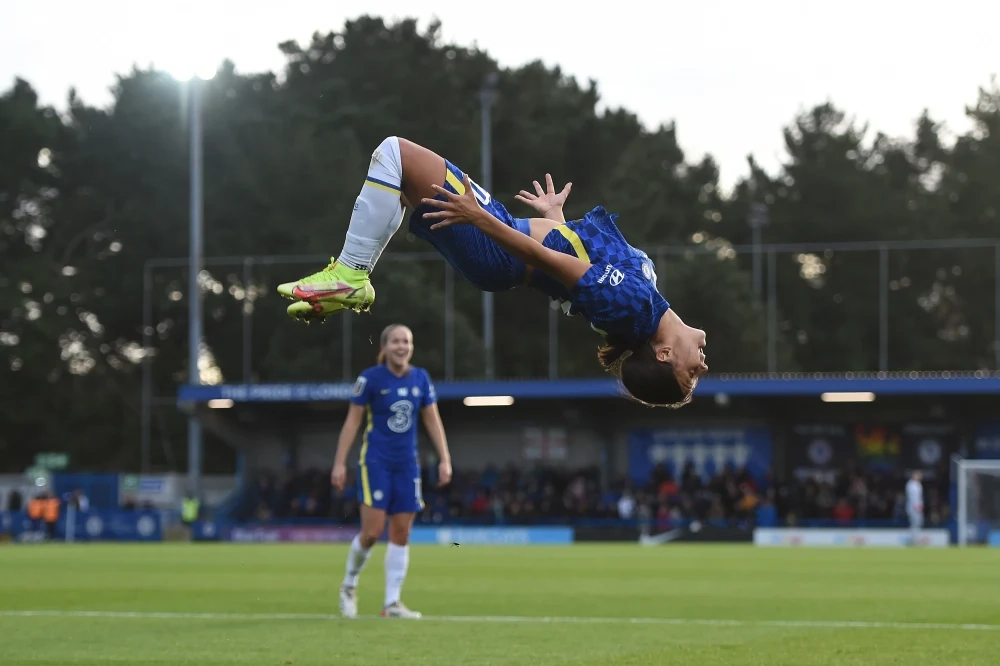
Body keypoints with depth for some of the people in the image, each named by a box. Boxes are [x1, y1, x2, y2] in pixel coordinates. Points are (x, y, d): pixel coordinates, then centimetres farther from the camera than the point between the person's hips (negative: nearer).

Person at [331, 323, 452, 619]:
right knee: (372, 531, -11)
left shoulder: (420, 378, 4)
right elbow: (352, 420, -4)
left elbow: (432, 420, 11)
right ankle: (349, 586, 14)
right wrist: (339, 463, -7)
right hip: (376, 461, -4)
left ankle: (392, 603, 6)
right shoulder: (370, 378, -7)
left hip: (407, 464, 4)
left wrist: (445, 459, 3)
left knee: (401, 533, 1)